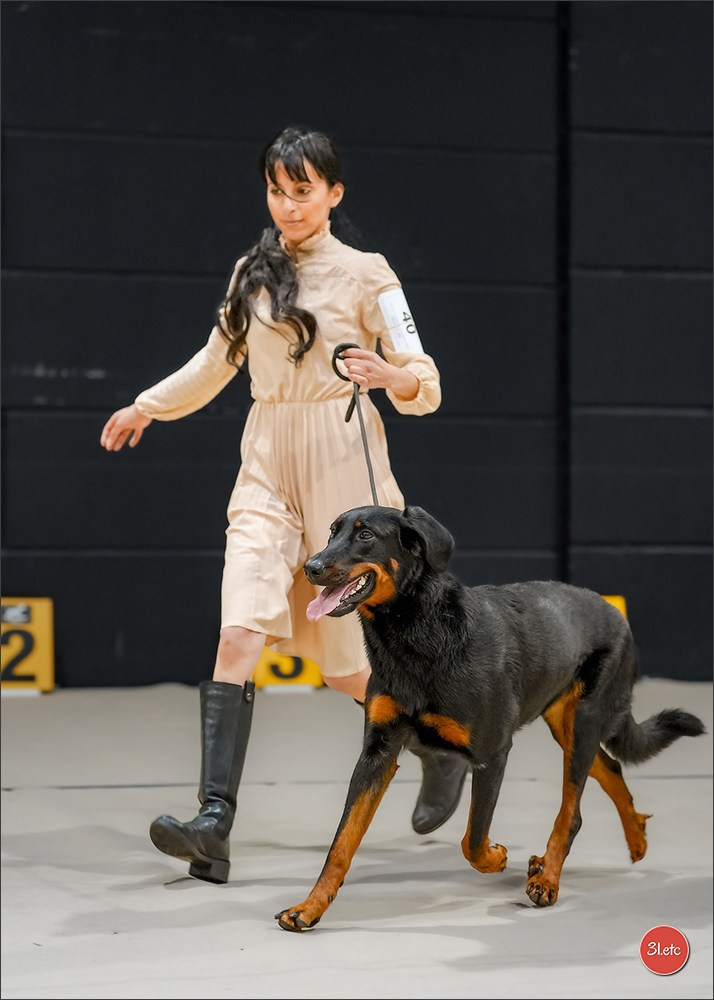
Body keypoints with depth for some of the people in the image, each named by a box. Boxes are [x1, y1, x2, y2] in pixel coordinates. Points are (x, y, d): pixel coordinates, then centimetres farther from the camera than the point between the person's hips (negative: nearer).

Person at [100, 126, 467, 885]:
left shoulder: (365, 274, -1)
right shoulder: (251, 273, 11)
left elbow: (424, 383, -3)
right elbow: (219, 358, 28)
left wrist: (392, 376, -25)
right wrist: (149, 406, 36)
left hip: (341, 472, -3)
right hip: (267, 471, 3)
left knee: (346, 665, 2)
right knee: (239, 636, -16)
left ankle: (441, 748, 31)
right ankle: (213, 823, -24)